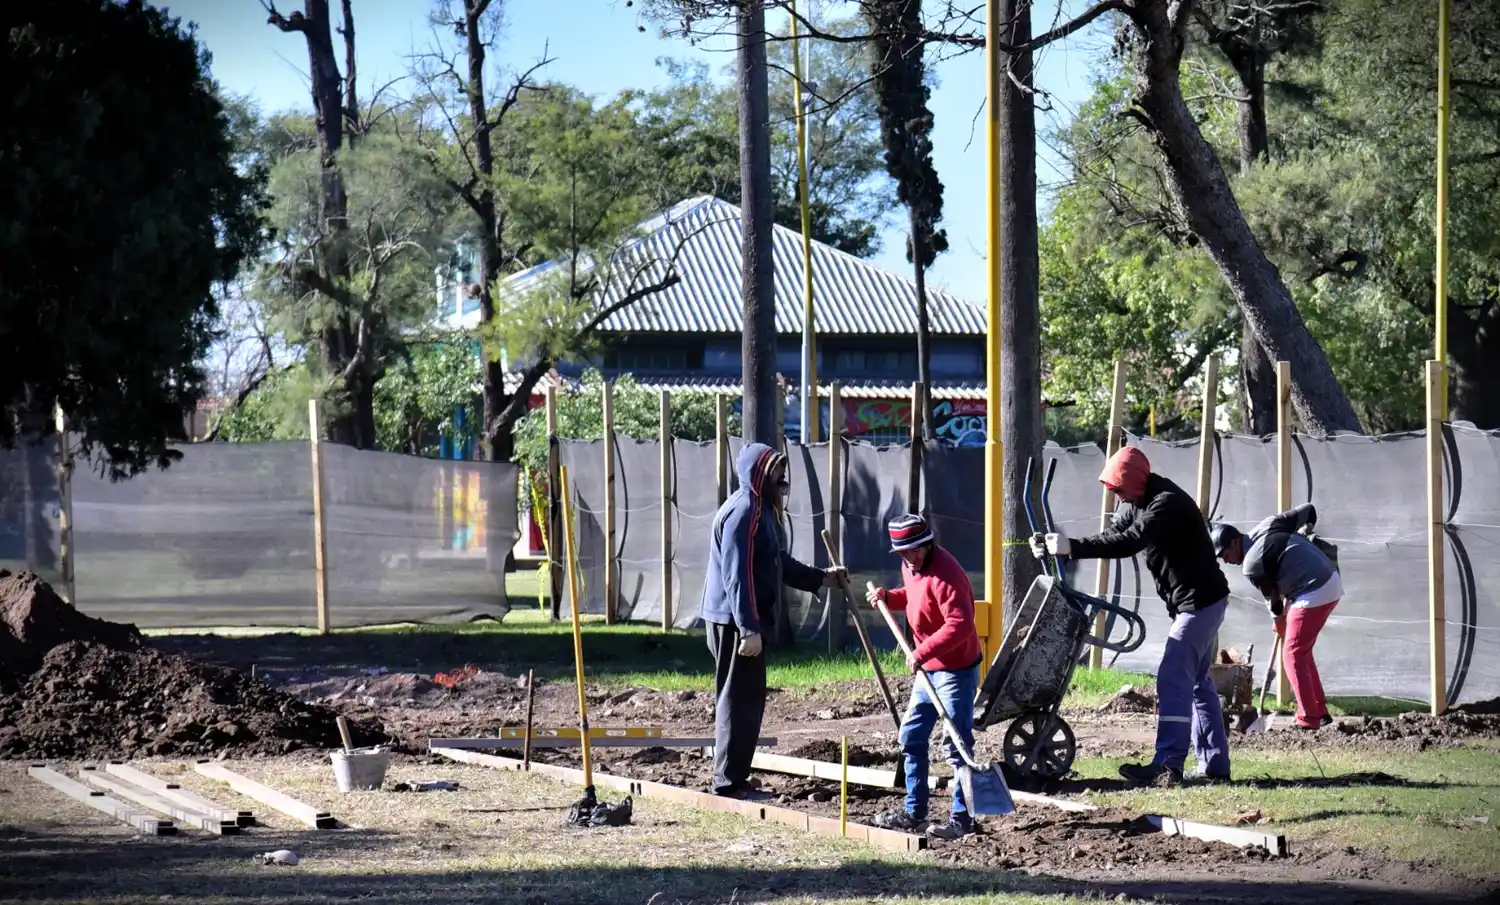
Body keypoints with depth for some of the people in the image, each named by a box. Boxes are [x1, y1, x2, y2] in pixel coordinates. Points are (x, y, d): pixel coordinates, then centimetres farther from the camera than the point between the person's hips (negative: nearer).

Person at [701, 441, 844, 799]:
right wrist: (749, 629, -26)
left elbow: (779, 563, 28)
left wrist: (821, 579, 27)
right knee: (740, 700, -8)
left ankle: (734, 778, 21)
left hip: (744, 621, 11)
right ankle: (729, 782, -5)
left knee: (748, 699, 14)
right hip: (736, 622, -11)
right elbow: (737, 575, -22)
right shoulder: (743, 512, -17)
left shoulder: (759, 510, 17)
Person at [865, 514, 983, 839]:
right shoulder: (911, 568, 6)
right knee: (911, 738, 13)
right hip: (928, 669, 10)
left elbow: (960, 624, -30)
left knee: (957, 745, -6)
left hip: (956, 670, -10)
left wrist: (922, 652, -33)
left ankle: (962, 819, 0)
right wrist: (888, 597, 6)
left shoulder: (944, 573, -23)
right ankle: (914, 812, 22)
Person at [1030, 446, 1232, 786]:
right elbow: (1114, 535, 4)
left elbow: (1127, 542, -34)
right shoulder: (1138, 502, 8)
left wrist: (1072, 547, -36)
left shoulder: (1168, 504, -24)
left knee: (1173, 680, -15)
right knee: (1197, 681, 14)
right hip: (1193, 603, 11)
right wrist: (1056, 547, -10)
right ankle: (1215, 764, 19)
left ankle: (1167, 765, -20)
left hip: (1200, 601, -11)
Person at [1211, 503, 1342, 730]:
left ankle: (1308, 719, -7)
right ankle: (1319, 711, 22)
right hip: (1332, 582, 9)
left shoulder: (1251, 565, -12)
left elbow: (1271, 595, 2)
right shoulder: (1267, 527, 8)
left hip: (1314, 594, -9)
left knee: (1293, 653, -3)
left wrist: (1279, 620, 21)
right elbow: (1308, 510, 10)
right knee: (1302, 651, 18)